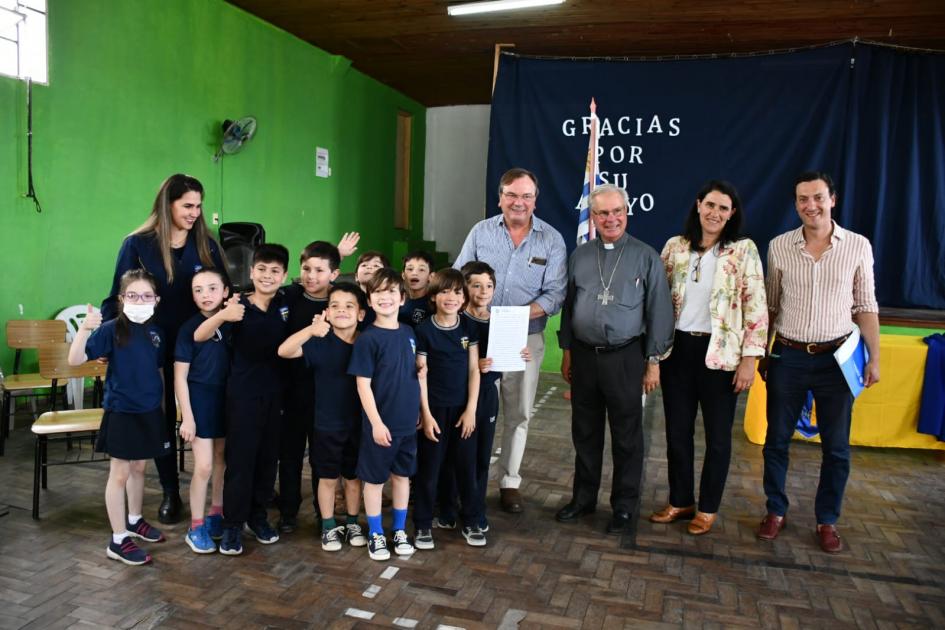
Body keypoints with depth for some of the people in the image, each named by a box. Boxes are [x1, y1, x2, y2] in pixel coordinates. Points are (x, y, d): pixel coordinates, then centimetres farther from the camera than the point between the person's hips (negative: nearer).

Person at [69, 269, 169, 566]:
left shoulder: (156, 331, 1)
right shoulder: (111, 329, -13)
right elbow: (75, 359, -22)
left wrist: (163, 405, 13)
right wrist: (85, 328, -37)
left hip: (150, 411, 5)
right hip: (121, 412, -5)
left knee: (138, 468, 19)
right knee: (120, 473, 3)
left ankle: (134, 521, 38)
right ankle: (118, 541, 12)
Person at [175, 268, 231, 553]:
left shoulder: (231, 323, 0)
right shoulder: (189, 327, -9)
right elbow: (180, 376, -9)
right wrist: (187, 417, -12)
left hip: (227, 398, 4)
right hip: (199, 400, -4)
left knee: (222, 460, 15)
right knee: (204, 466, -3)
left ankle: (216, 513, 32)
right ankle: (196, 527, 12)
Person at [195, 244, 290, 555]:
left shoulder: (286, 303, -1)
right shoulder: (239, 307, -10)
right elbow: (199, 336, -20)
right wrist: (223, 315, -39)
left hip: (275, 392, 4)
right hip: (243, 392, -3)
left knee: (268, 455, 12)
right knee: (240, 457, 1)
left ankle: (258, 514, 28)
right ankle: (232, 524, 13)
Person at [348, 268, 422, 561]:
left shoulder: (409, 333, 3)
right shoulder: (367, 339, -14)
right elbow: (363, 385, -14)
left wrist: (423, 410, 10)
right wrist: (376, 422, -17)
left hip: (408, 421, 5)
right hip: (381, 423, -5)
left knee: (402, 475, 16)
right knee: (374, 479, 9)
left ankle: (400, 531, 32)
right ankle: (375, 535, 26)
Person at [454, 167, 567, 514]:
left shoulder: (551, 240, 0)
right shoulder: (481, 232, 3)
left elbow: (555, 292, -6)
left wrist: (524, 312, -22)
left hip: (526, 339, 0)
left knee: (518, 414, 10)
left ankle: (509, 483, 24)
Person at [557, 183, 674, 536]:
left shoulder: (646, 257, -2)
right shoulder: (580, 256, 9)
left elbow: (659, 312, -2)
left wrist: (653, 361, -5)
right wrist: (567, 352, 12)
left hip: (625, 358, -3)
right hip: (584, 356, 4)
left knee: (626, 437, 5)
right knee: (585, 433, 13)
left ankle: (625, 507, 20)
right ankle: (583, 498, 29)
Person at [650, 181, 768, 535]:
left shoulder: (743, 251, -4)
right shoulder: (675, 247, 4)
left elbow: (757, 309, -6)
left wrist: (749, 360, -11)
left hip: (720, 354, -3)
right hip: (678, 350, 3)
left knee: (717, 435, 10)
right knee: (677, 431, 12)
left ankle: (708, 507, 26)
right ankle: (680, 501, 28)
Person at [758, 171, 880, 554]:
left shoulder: (858, 246, -2)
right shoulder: (779, 247, 0)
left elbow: (866, 306, 3)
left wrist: (874, 357, 0)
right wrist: (762, 354, 8)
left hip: (836, 358, 0)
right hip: (788, 356, 1)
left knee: (836, 446, 9)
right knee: (777, 439, 9)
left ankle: (827, 521, 26)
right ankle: (776, 512, 27)